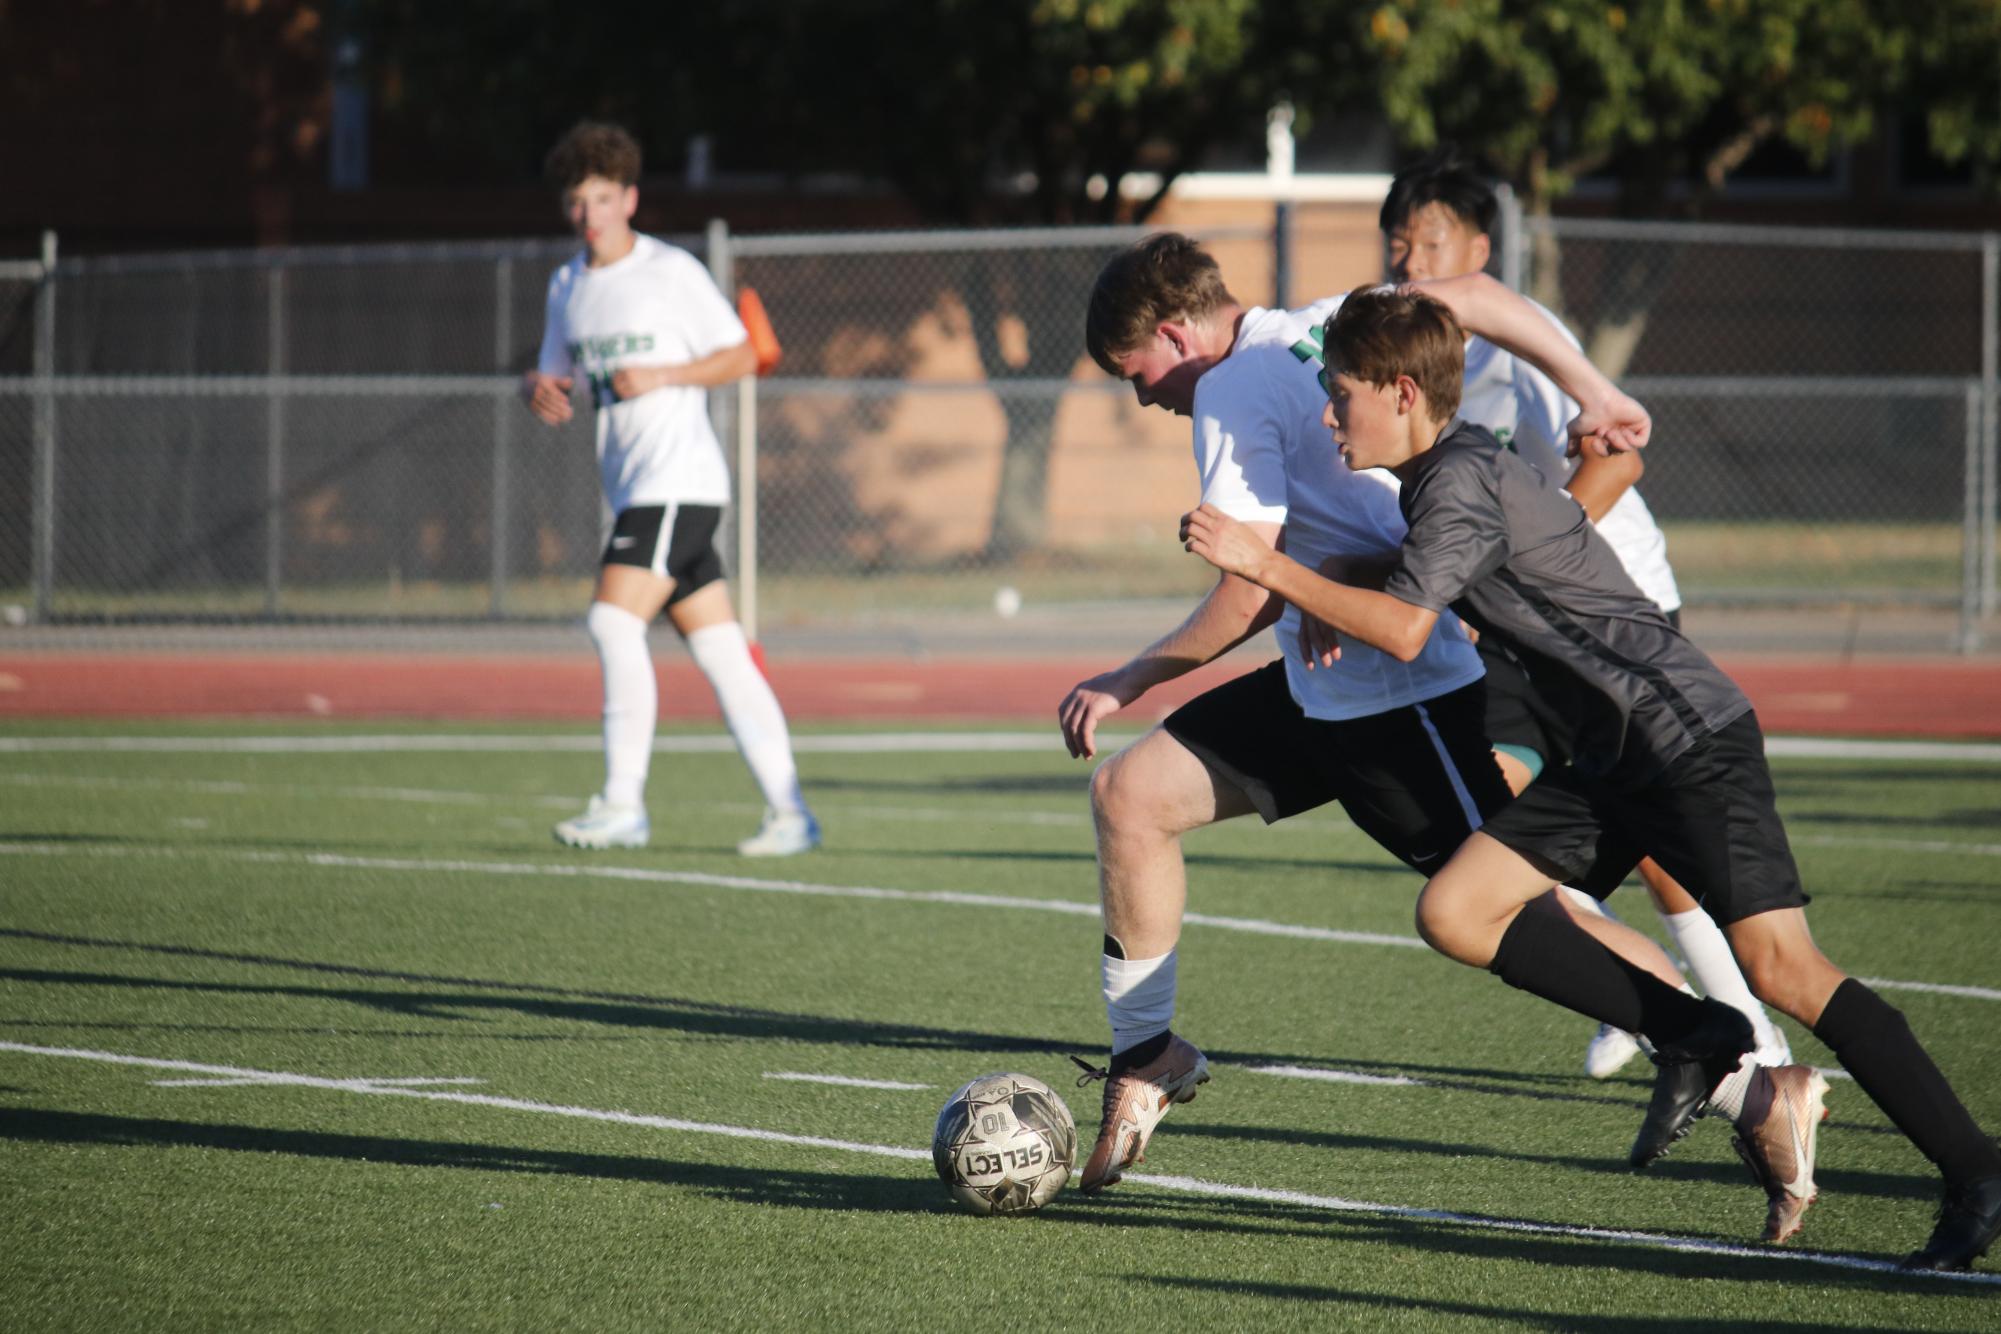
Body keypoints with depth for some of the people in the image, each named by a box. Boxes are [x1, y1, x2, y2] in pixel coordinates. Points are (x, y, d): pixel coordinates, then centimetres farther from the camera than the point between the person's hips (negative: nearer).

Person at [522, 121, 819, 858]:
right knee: (719, 650, 4)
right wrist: (539, 391, -4)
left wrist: (661, 376, -16)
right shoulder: (567, 286, 15)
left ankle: (623, 803, -19)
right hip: (632, 486, 7)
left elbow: (741, 356, -3)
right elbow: (555, 376, 20)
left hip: (679, 478, -7)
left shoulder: (672, 272, -5)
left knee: (613, 620, -19)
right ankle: (788, 811, 4)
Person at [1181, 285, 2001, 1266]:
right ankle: (1744, 1086, -4)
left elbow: (1404, 631, -24)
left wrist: (1265, 566, -18)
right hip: (1614, 761, 10)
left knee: (1777, 966, -18)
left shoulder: (1462, 483, -16)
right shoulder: (1435, 477, 14)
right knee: (1456, 913, -3)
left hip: (1693, 737, -10)